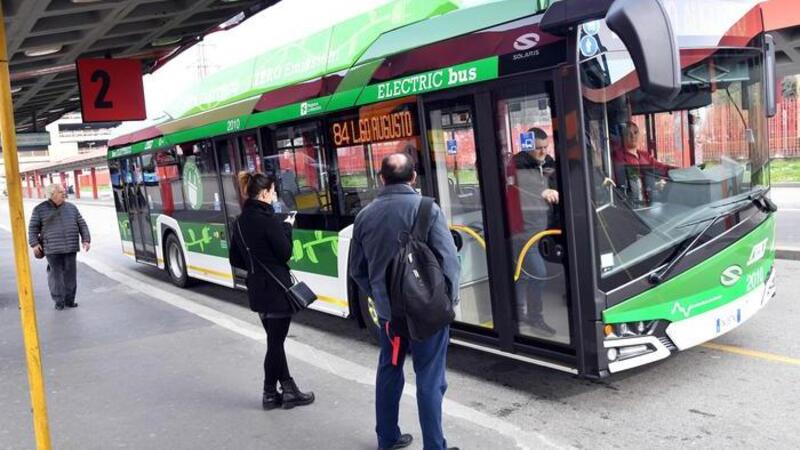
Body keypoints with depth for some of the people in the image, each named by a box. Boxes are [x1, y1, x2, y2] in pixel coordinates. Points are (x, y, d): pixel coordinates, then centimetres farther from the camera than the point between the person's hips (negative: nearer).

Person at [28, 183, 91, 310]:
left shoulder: (71, 207, 12)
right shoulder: (40, 209, 4)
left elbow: (82, 224, 14)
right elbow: (33, 228, 6)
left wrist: (86, 239, 4)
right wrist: (34, 243, -5)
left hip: (70, 248, 2)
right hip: (52, 249, -2)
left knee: (70, 274, 3)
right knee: (56, 274, -2)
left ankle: (69, 300, 12)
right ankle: (59, 301, 6)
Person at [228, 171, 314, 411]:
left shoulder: (240, 222, 7)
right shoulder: (269, 219, -17)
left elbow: (236, 259, 11)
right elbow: (285, 253, -14)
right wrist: (287, 228, -2)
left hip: (257, 290, 8)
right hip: (277, 290, -8)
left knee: (275, 339, 15)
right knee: (275, 342, 3)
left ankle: (288, 389, 23)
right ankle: (270, 394, 14)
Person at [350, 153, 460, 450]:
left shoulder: (365, 215, 1)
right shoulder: (426, 209, -14)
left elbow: (357, 268, 9)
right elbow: (448, 259, -16)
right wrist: (450, 298, -3)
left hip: (387, 309, 5)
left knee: (389, 370, 19)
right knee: (429, 378, 3)